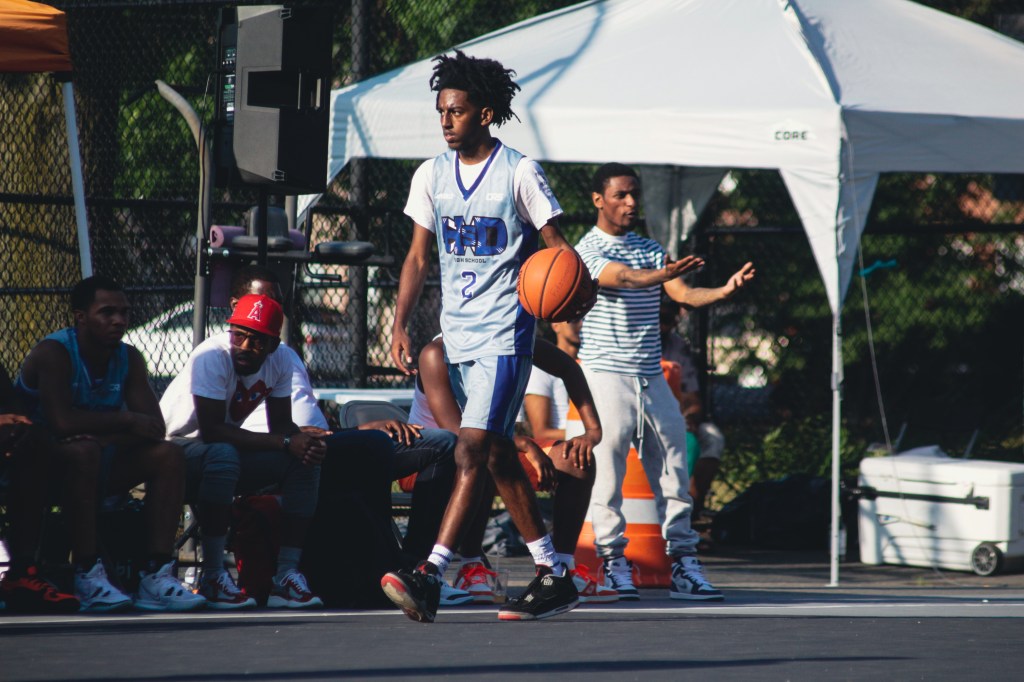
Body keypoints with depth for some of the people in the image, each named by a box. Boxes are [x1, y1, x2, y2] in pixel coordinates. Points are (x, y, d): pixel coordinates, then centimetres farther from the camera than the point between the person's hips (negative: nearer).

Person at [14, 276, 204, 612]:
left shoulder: (129, 359, 4)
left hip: (96, 470, 7)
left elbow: (155, 426, -6)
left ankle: (158, 573, -23)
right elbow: (62, 422, -30)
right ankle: (88, 575, -37)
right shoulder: (54, 353, -16)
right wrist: (128, 421, -21)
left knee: (168, 455, -12)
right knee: (85, 451, -37)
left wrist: (105, 437, -25)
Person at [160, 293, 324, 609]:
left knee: (305, 461, -12)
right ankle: (213, 577, -34)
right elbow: (211, 430, -30)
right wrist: (286, 443, -30)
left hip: (228, 454, 7)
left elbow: (282, 424, 3)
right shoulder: (212, 357, -25)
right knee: (223, 455, -39)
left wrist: (308, 442, -22)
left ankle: (287, 574, -14)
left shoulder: (278, 362, -4)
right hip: (178, 447, -7)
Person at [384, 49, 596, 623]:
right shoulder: (431, 176, 9)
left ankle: (429, 575, -23)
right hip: (457, 335, 7)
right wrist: (401, 328, 4)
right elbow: (419, 258, 13)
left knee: (473, 452, -15)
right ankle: (554, 577, 17)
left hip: (505, 334, -7)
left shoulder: (519, 172, -6)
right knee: (499, 456, 10)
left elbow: (557, 246, -5)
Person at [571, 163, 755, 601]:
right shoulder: (587, 251, -4)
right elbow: (622, 278, -24)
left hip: (651, 377, 5)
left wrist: (726, 291, -20)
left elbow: (685, 295, 1)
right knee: (607, 470, -7)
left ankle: (683, 563, 5)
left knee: (673, 471, 2)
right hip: (606, 375, -5)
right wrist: (661, 275, -45)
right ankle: (614, 562, 0)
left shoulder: (651, 251, 14)